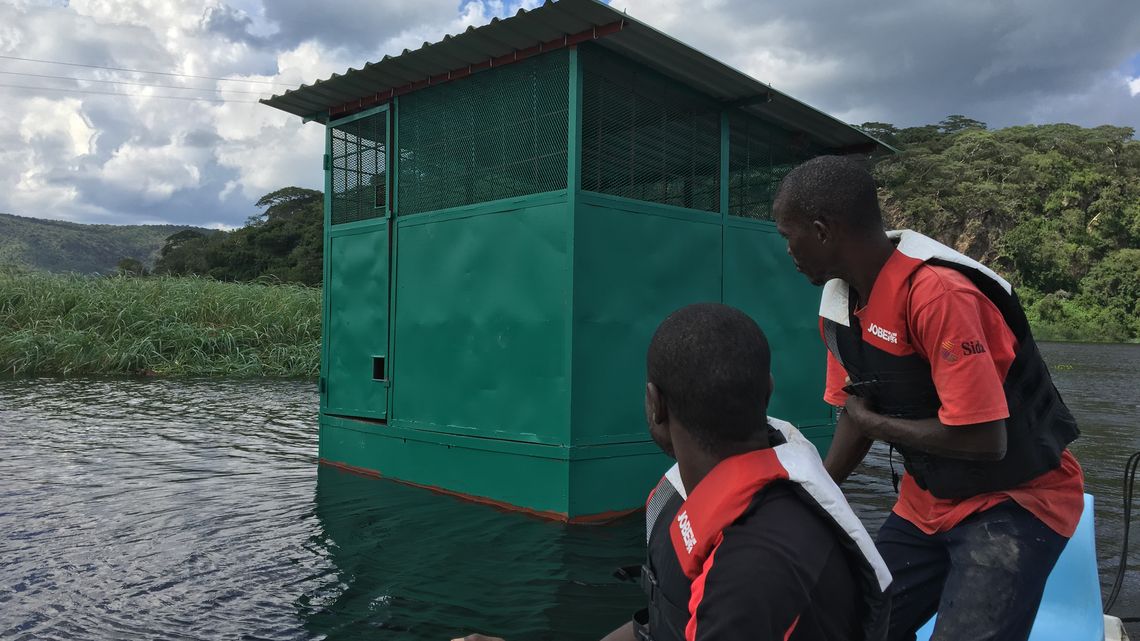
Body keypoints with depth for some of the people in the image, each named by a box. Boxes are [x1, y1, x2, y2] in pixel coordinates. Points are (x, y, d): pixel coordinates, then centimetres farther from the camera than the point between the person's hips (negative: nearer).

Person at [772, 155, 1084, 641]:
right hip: (926, 502, 7)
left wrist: (875, 424, -17)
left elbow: (983, 439, -31)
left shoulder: (937, 293, -30)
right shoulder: (838, 302, -3)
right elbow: (855, 413, 6)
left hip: (1015, 500, -7)